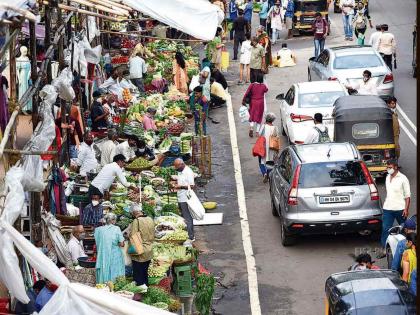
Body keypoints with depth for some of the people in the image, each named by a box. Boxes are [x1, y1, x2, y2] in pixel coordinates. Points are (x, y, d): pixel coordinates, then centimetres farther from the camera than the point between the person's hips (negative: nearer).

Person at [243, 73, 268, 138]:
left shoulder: (252, 85, -11)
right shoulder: (263, 86, -9)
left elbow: (247, 93, -14)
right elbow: (266, 90, 13)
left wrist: (243, 100, -6)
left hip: (253, 102, 0)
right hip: (260, 103, 0)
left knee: (252, 116, 12)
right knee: (259, 117, 11)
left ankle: (251, 128, -12)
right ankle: (257, 132, 12)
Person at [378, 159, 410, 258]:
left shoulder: (403, 179, -9)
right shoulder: (388, 177, 9)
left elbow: (407, 195, -8)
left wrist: (406, 209, -15)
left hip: (399, 209, -5)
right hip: (387, 209, 5)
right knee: (385, 229, -6)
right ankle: (384, 249, -6)